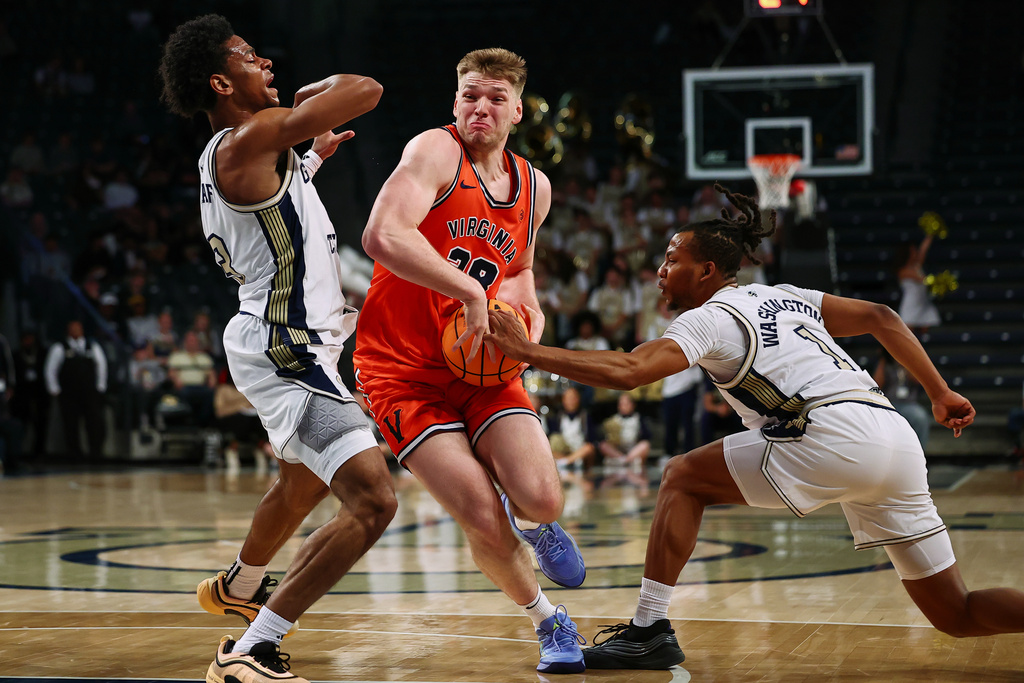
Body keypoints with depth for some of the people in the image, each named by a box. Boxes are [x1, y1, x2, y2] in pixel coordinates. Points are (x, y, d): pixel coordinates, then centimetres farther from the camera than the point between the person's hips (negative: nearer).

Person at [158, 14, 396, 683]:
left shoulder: (229, 154, 13)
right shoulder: (253, 138, -18)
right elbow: (366, 90, -20)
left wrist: (313, 157, 36)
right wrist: (317, 91, 0)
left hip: (292, 345, 11)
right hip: (285, 352, -11)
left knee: (302, 484, 34)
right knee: (373, 501, -21)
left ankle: (238, 588, 60)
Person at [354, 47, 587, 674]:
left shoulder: (535, 188, 8)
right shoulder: (435, 152, -12)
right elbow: (384, 236, -30)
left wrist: (529, 306, 4)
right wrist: (472, 293, -29)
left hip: (481, 366, 5)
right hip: (403, 369, -4)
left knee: (542, 500, -17)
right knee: (486, 523, -17)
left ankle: (533, 525, 23)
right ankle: (549, 620, 13)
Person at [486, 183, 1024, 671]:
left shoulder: (711, 317, 5)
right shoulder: (783, 296, 27)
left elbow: (627, 371, -9)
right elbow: (880, 318, 21)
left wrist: (528, 352, -3)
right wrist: (939, 394, 22)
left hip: (830, 439, -8)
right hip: (897, 439, 8)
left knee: (683, 478, 10)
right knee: (956, 616, 11)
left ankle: (649, 629, 4)